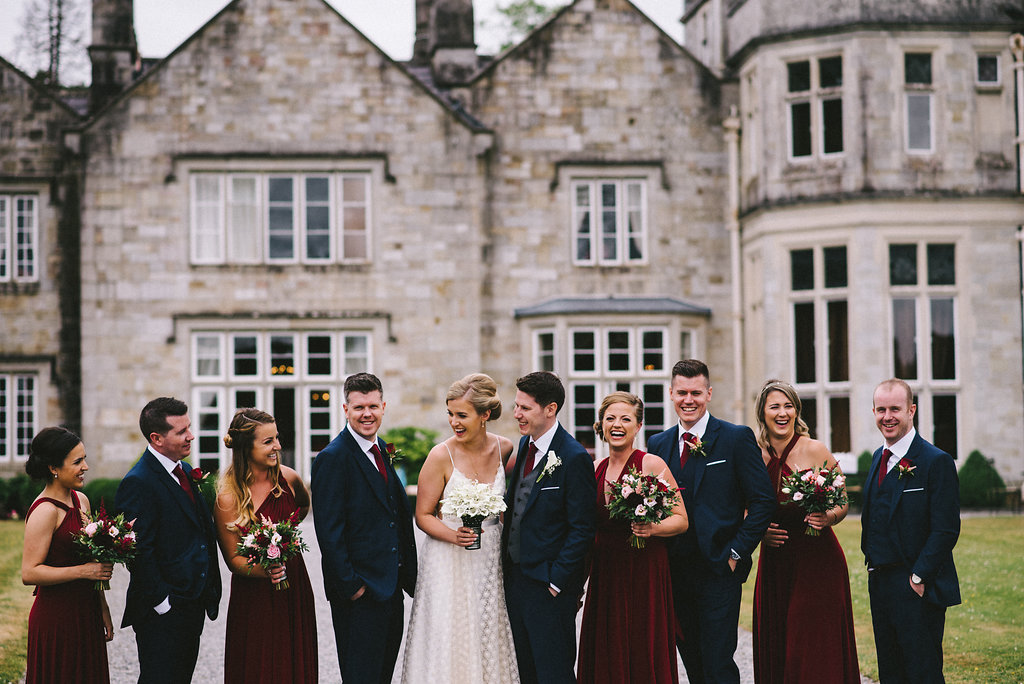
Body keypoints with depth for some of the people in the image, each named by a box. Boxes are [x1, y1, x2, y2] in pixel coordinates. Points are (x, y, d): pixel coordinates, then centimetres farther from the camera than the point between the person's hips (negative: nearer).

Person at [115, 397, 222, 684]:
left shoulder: (186, 471, 12)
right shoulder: (138, 483, -16)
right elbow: (140, 551, -19)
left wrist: (209, 591, 13)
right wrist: (162, 603, -18)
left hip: (193, 604, 9)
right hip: (162, 611, -9)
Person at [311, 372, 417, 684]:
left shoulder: (384, 450, 12)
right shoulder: (332, 458, -14)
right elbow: (329, 531, -16)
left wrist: (408, 573, 11)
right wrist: (349, 586, -18)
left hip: (392, 587, 8)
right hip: (360, 591, -8)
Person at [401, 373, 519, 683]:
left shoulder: (503, 448, -1)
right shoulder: (441, 455, -13)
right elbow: (423, 515, -8)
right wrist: (455, 536, -23)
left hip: (490, 559, 4)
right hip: (448, 561, -4)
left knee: (488, 640, 9)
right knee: (450, 643, -2)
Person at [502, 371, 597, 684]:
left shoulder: (574, 458, -17)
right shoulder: (524, 445, 8)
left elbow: (582, 528, -17)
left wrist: (557, 579, -17)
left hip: (549, 586, -8)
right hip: (515, 575, 8)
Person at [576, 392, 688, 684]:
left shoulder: (652, 465, -5)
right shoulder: (595, 470, 10)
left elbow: (681, 519, -3)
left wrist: (653, 528, -23)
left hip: (645, 571, -5)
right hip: (604, 572, 5)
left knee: (643, 658, -3)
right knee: (606, 657, 6)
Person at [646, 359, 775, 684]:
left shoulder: (737, 438, -2)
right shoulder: (658, 444, 11)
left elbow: (763, 499, -5)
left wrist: (737, 552, -10)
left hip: (719, 571, -5)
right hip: (674, 570, 5)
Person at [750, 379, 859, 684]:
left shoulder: (815, 450, -5)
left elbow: (843, 503, -2)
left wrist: (828, 517, -22)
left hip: (817, 559, -4)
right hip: (774, 562, 4)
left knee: (816, 647, -5)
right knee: (776, 645, 6)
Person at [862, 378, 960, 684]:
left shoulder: (937, 461, -12)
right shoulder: (879, 458, 13)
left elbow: (946, 530, -16)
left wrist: (918, 578, -17)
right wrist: (872, 561, 8)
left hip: (918, 590, -8)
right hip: (879, 584, 8)